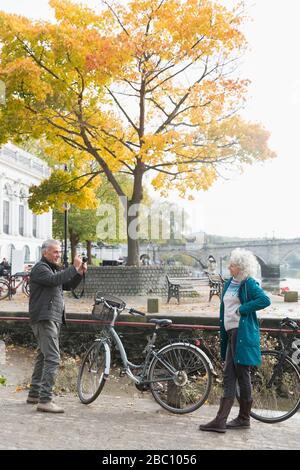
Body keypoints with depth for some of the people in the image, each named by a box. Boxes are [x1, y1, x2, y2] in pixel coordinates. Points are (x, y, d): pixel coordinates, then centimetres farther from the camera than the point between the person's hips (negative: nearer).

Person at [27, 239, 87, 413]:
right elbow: (54, 280, -28)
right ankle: (45, 400, -18)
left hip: (54, 319, 11)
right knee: (53, 359, -17)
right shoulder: (40, 268, -9)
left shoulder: (54, 268, 22)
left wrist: (80, 273, 1)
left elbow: (69, 285, 18)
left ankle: (34, 394, 27)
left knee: (43, 357, 17)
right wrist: (74, 268, -27)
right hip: (44, 319, -11)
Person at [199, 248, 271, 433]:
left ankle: (244, 419, 12)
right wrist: (223, 334, 17)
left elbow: (265, 300, -25)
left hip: (243, 334, -8)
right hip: (231, 333, 8)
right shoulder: (229, 283, 15)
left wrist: (242, 309, -18)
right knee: (229, 377, 7)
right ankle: (220, 421, 10)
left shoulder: (249, 284, -9)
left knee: (242, 376, 0)